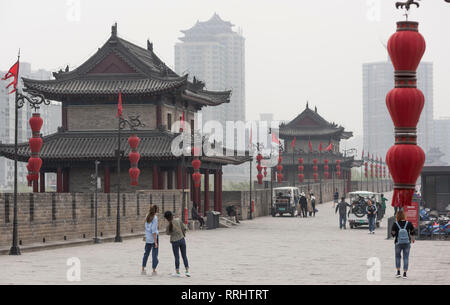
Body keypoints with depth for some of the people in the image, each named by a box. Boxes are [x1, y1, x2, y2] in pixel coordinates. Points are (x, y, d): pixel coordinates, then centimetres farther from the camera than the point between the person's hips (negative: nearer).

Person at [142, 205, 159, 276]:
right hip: (154, 237, -6)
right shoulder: (155, 218, -13)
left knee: (146, 253, 15)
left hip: (148, 238, 6)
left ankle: (143, 269, 20)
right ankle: (154, 271, 1)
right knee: (154, 254, 0)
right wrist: (155, 242, -16)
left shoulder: (147, 217, 6)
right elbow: (154, 231, -17)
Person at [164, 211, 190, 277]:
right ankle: (187, 271, 9)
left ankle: (177, 272, 14)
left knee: (176, 257, 8)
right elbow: (184, 228, 0)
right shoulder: (178, 220, -8)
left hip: (175, 242, -3)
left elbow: (168, 233, 0)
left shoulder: (169, 225, -16)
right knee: (184, 256, 11)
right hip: (182, 239, 3)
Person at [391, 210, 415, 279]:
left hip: (398, 243, 0)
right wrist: (412, 238, 24)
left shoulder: (395, 224, -14)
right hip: (407, 243, 0)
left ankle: (398, 272, 19)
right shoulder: (408, 223, -9)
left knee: (398, 256, 20)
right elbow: (412, 231, 5)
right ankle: (405, 274, 4)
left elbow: (393, 234, -10)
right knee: (406, 258, 7)